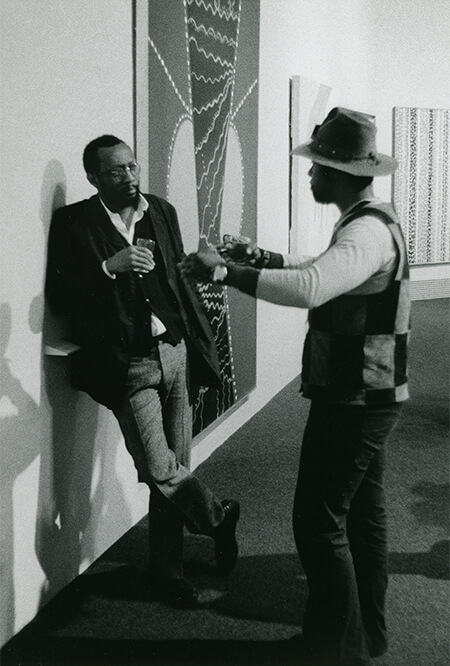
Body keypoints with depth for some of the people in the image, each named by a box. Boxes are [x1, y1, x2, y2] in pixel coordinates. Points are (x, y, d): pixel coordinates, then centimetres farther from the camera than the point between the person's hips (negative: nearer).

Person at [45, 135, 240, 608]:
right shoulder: (74, 223, -4)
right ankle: (218, 517, 19)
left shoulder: (162, 212, 9)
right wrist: (109, 267, -22)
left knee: (174, 467, 9)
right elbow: (58, 297, -11)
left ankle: (167, 571, 25)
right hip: (128, 365, -4)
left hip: (175, 353, 5)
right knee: (159, 470, -11)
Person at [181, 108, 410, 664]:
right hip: (366, 394, 11)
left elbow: (310, 287, -40)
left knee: (319, 521, -4)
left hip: (353, 399, -11)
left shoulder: (367, 230, -23)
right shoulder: (370, 221, 11)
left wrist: (224, 271, -34)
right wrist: (270, 258, 11)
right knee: (361, 511, 18)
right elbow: (329, 272, 25)